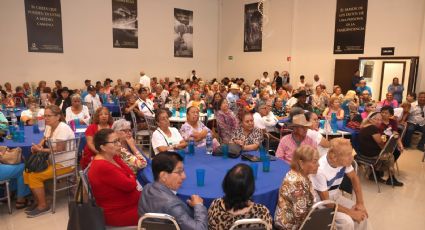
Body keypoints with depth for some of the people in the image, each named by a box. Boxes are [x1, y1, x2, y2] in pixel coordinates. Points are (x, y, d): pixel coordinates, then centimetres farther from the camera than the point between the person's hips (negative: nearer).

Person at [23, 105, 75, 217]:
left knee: (34, 176, -16)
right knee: (27, 172, 4)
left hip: (64, 164, -10)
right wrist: (38, 146, 0)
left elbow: (59, 149, -26)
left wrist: (41, 150, -18)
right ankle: (38, 201, 16)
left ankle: (43, 205, -2)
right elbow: (44, 139, 22)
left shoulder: (63, 128, -22)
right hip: (52, 161, 10)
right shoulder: (49, 127, 7)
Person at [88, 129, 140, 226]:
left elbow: (131, 175, 6)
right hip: (119, 213, -8)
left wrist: (130, 181, -14)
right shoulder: (103, 167, -27)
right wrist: (132, 179, -3)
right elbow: (130, 185, -24)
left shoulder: (113, 157, 3)